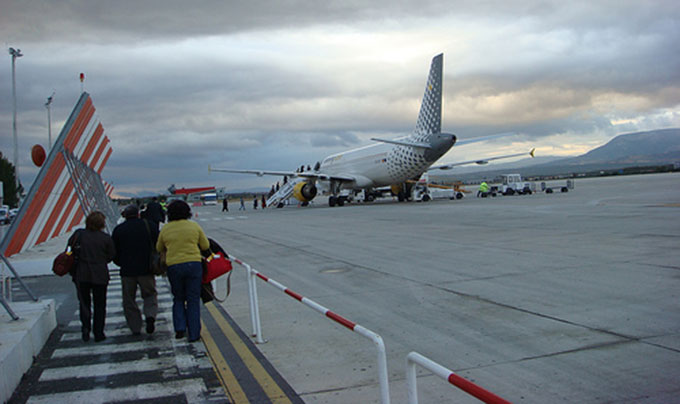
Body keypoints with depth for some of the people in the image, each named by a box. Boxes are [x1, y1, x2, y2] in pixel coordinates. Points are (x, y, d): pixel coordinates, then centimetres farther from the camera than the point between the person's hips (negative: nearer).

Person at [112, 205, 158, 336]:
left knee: (129, 300, 10)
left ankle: (135, 328, 7)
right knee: (150, 295, 13)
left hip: (127, 271, 0)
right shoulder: (148, 225, 3)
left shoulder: (118, 229, 4)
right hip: (146, 269, 0)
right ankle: (150, 315, -14)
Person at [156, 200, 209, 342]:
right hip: (193, 264, -1)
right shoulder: (194, 226, 0)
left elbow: (159, 249, 15)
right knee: (193, 300, 5)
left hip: (173, 266, 1)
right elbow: (205, 246, 6)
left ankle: (180, 328, 5)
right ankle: (193, 334, 6)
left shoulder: (165, 229, 3)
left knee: (178, 298, 19)